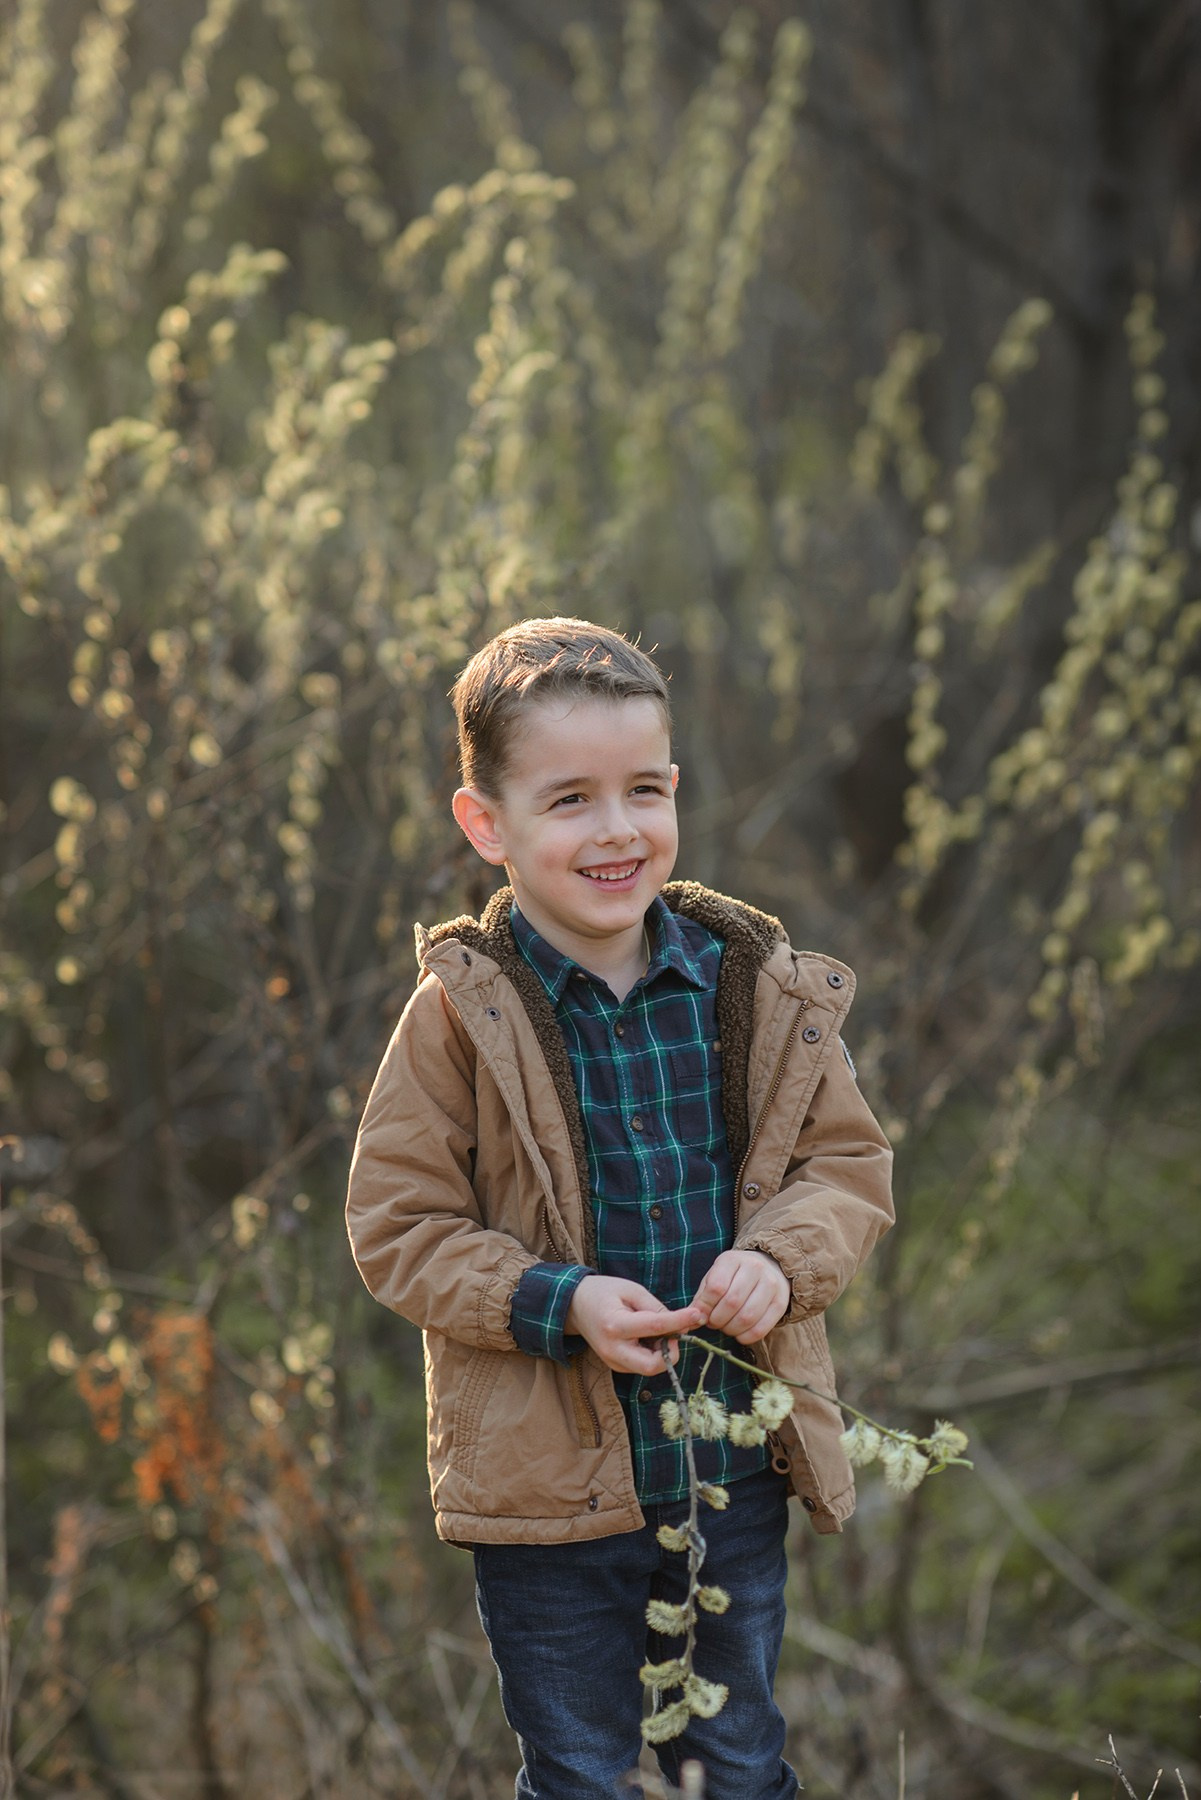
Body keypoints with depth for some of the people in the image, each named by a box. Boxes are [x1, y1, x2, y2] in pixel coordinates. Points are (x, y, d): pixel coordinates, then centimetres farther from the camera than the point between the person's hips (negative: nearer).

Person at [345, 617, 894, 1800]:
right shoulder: (461, 1015, -11)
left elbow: (849, 1161, 6)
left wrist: (780, 1261, -15)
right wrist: (559, 1305, -21)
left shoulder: (759, 989, -2)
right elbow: (398, 1227, -9)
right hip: (550, 1481, -3)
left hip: (738, 1468, 3)